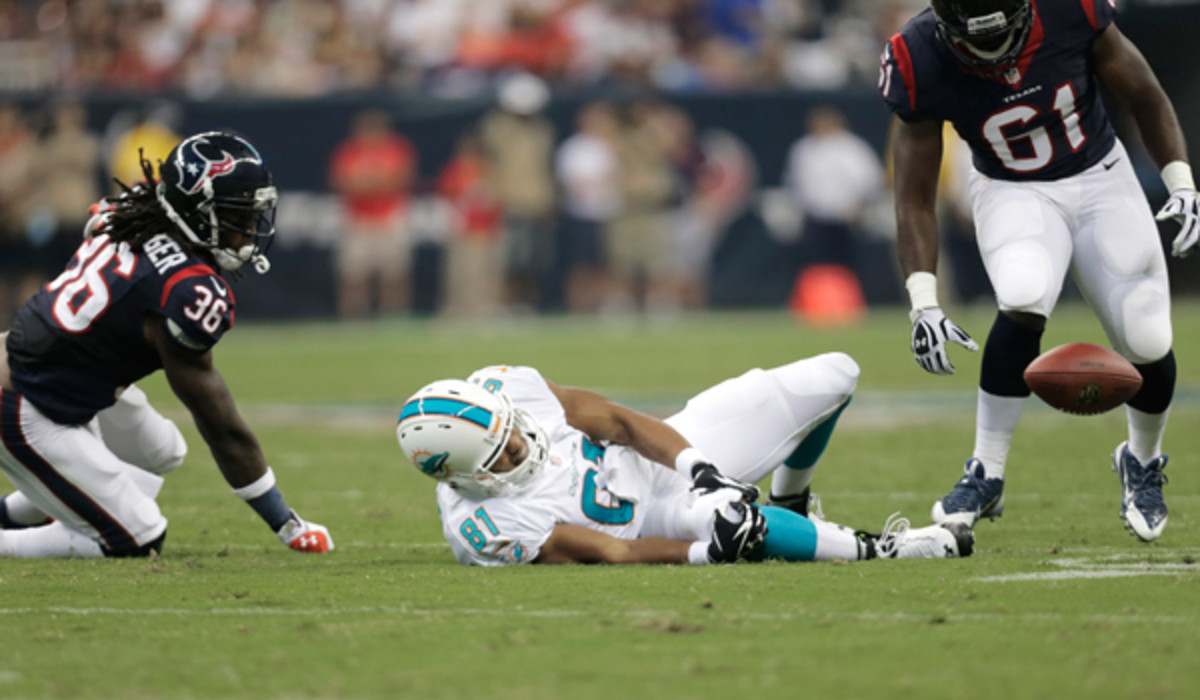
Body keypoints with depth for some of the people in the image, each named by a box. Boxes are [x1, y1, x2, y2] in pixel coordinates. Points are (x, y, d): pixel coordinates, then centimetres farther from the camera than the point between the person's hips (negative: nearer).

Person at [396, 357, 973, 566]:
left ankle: (789, 503, 30)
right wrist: (710, 553, -36)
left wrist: (695, 466, -25)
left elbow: (617, 421, -11)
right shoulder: (481, 526, -27)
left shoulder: (503, 388, -16)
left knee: (833, 376, 0)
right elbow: (612, 553, -25)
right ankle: (873, 549, -23)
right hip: (661, 517, -6)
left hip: (670, 451, 6)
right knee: (722, 520, -44)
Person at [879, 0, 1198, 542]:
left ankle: (1142, 462, 26)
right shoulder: (919, 62, -23)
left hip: (1100, 179, 2)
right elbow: (914, 198, -15)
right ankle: (985, 475, -18)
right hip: (1012, 193, -1)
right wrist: (923, 304, -24)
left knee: (1148, 342, -7)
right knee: (1024, 301, -32)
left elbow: (1143, 96, -5)